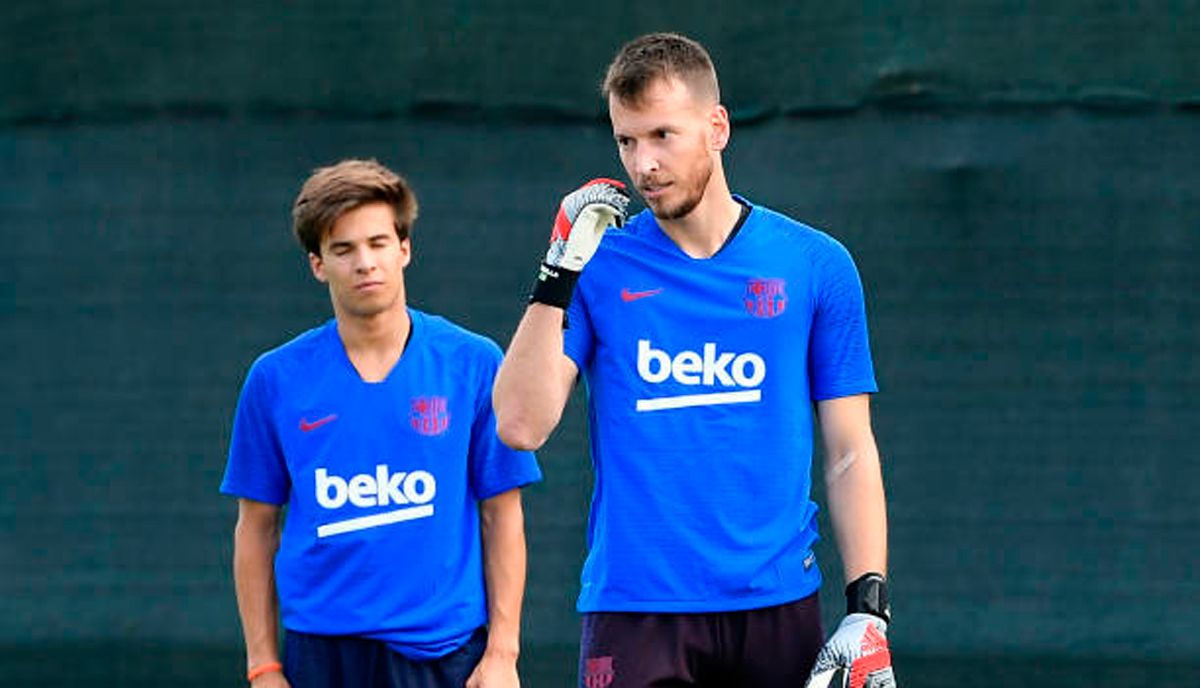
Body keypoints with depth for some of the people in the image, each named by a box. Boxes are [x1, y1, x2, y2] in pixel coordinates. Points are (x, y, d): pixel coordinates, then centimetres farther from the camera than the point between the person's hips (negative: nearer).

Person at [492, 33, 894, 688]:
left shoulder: (817, 265, 5)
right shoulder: (598, 266, 5)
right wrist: (559, 272, -11)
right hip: (633, 611, -1)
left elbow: (850, 455, 6)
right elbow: (521, 425, -5)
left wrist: (868, 610, -3)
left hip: (778, 609, 1)